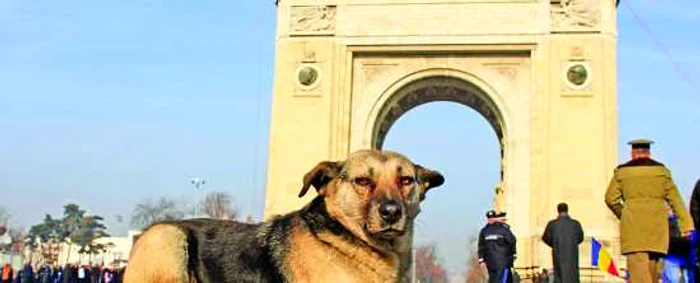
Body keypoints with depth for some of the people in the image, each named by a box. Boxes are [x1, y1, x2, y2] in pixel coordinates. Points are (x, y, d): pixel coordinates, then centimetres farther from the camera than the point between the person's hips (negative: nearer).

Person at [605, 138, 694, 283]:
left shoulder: (622, 171, 6)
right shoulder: (661, 169, 10)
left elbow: (610, 199, 2)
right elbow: (675, 198, 4)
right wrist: (686, 225, 2)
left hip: (633, 224, -2)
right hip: (657, 223, 2)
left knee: (637, 266, -10)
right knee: (652, 264, 10)